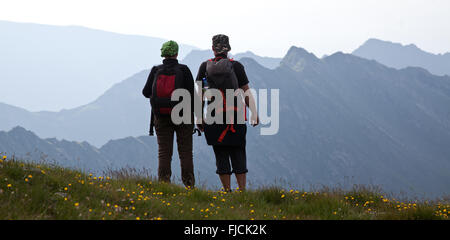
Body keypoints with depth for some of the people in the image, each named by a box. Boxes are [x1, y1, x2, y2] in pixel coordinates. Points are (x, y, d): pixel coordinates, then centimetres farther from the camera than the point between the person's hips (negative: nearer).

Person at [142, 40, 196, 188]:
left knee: (164, 152, 5)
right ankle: (189, 184, 3)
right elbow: (192, 94, -8)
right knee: (185, 152, 5)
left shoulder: (156, 71, -4)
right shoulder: (183, 70, -8)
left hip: (161, 117, 1)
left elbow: (146, 92, 2)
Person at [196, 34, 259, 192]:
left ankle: (227, 190, 4)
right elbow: (247, 93, 0)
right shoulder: (237, 66, -1)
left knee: (221, 155, 5)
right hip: (236, 116, 0)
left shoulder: (205, 67, 3)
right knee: (238, 155, 6)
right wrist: (254, 113, 7)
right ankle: (242, 191, 1)